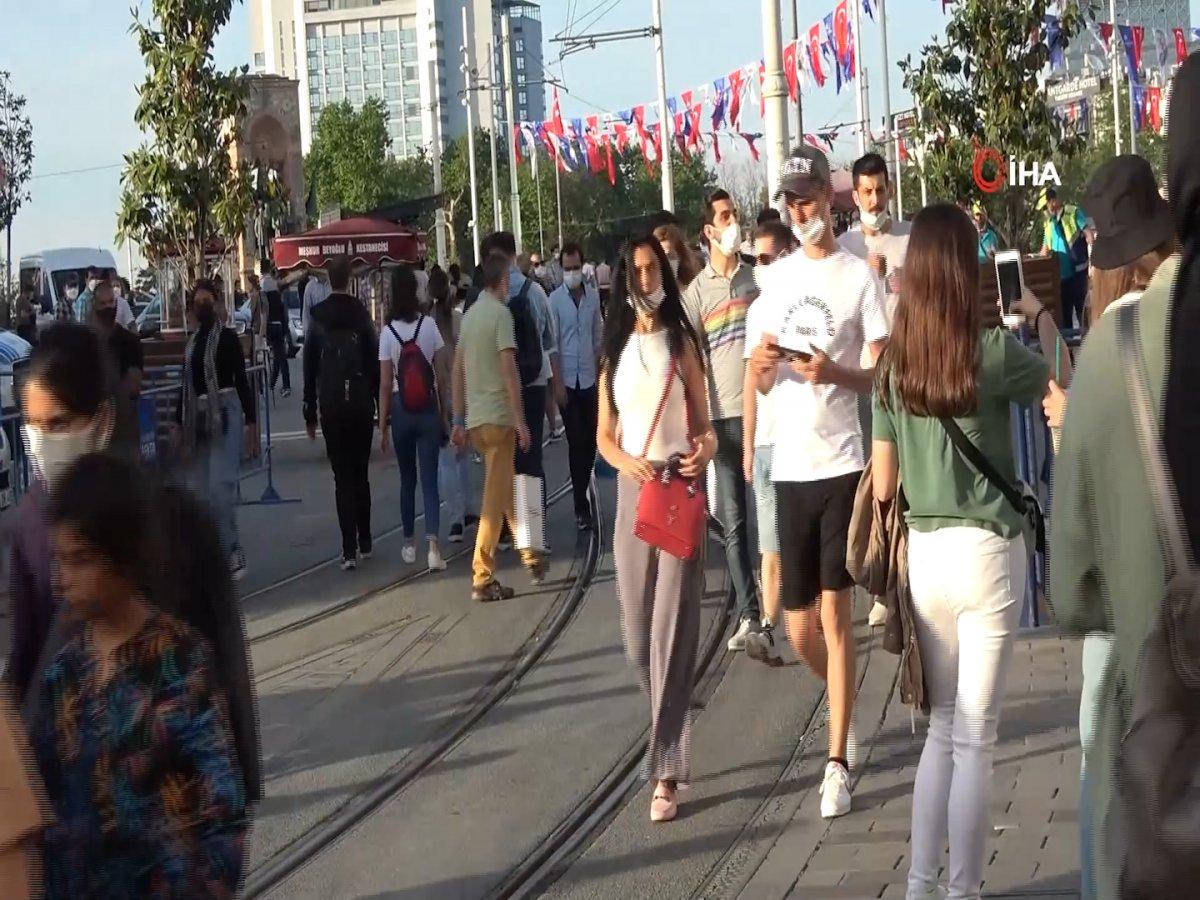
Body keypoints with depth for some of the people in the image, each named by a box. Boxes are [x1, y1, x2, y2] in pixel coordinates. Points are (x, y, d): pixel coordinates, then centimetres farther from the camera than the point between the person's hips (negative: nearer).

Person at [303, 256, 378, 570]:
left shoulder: (318, 317, -1)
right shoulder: (361, 313, -3)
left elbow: (309, 369, 2)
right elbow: (375, 362, -2)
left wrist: (310, 413, 8)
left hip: (331, 406, 0)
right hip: (361, 402, 1)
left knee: (342, 477, 1)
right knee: (361, 474, 14)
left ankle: (350, 550, -8)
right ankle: (364, 544, 19)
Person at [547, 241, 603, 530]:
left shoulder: (593, 295, 5)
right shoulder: (555, 300, -8)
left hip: (589, 378, 4)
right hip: (567, 379, -4)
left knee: (591, 440, 8)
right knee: (576, 442, -4)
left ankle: (584, 488, 25)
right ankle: (581, 505, 0)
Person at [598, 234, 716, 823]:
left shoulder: (680, 342, 4)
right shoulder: (614, 350, 13)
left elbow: (703, 421, 5)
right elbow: (604, 437, 13)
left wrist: (707, 445, -18)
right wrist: (626, 462, -9)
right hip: (632, 490, 4)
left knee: (672, 632, -9)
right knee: (637, 638, 7)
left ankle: (666, 775, -8)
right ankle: (671, 726, 34)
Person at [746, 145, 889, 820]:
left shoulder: (859, 275, -2)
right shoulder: (775, 279, 14)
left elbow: (882, 376, -5)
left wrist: (834, 371, -24)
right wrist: (761, 366, -6)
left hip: (842, 460, -5)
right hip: (790, 464, 5)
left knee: (834, 612, -6)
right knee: (800, 629, 9)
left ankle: (839, 762, 0)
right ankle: (846, 709, 36)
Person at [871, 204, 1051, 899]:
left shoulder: (895, 361, 2)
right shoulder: (994, 351, -12)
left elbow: (882, 484, 5)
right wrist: (1041, 318, 21)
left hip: (923, 553, 5)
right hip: (988, 551, -5)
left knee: (943, 727, 17)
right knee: (976, 738, 3)